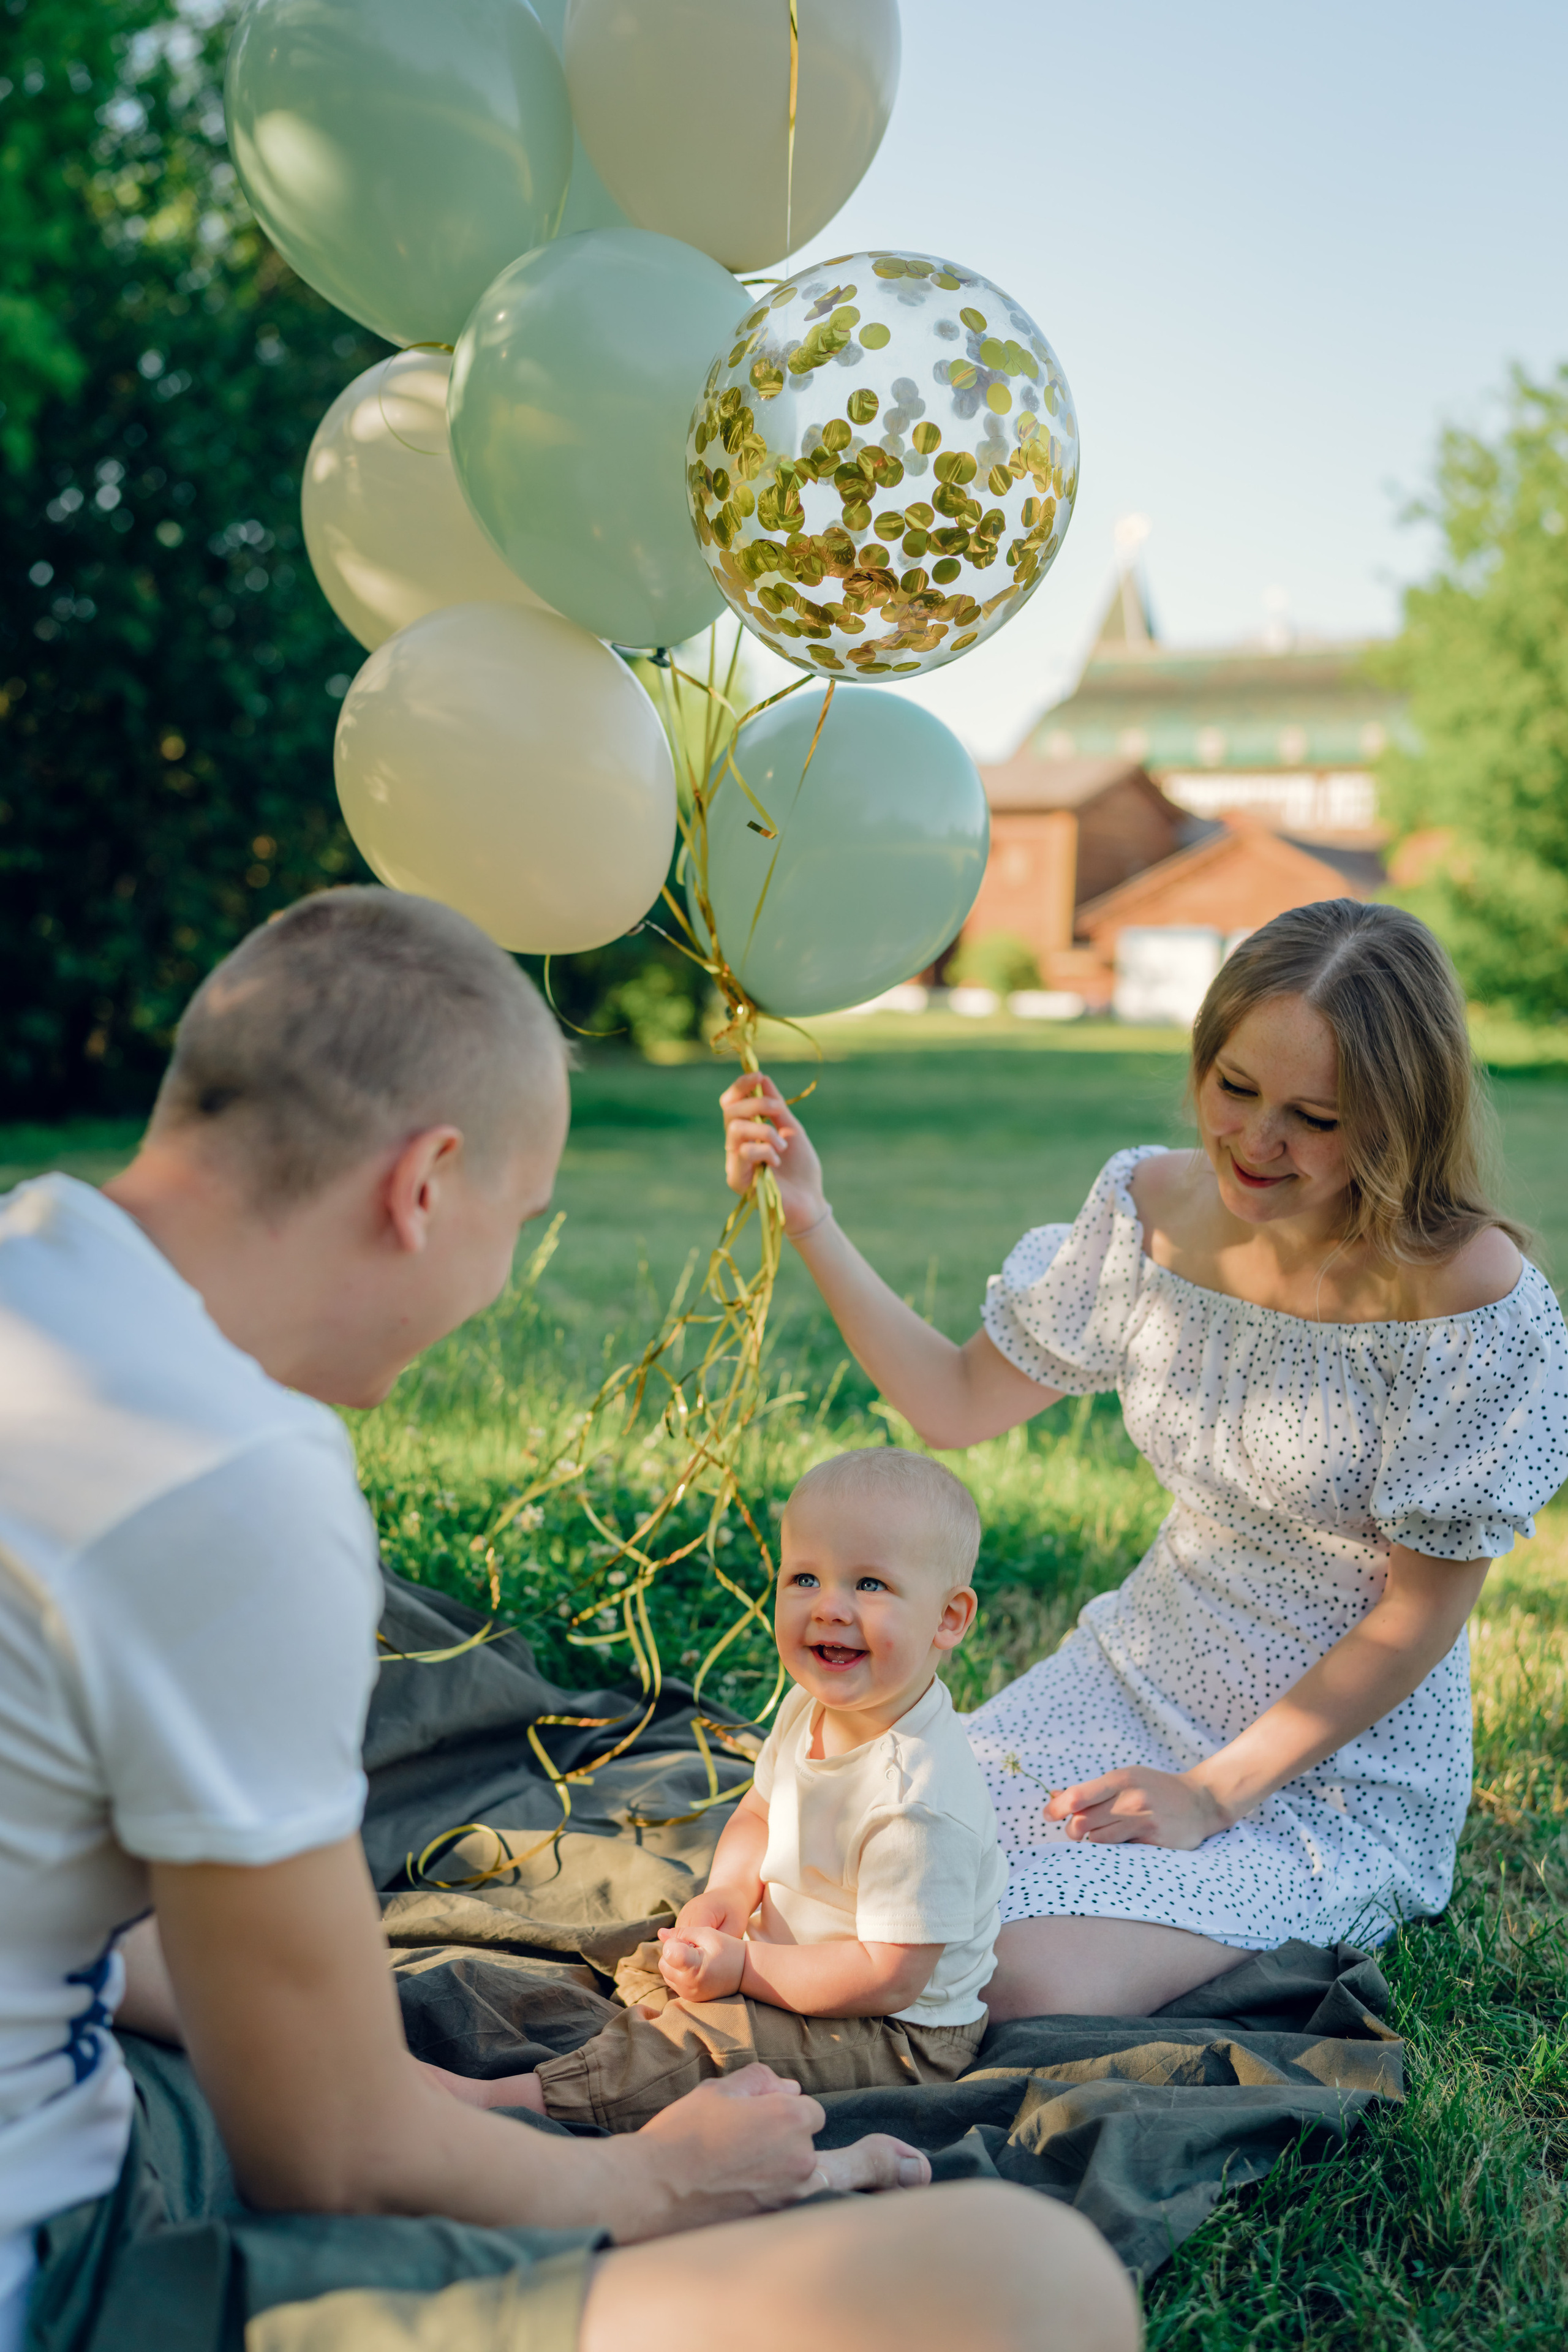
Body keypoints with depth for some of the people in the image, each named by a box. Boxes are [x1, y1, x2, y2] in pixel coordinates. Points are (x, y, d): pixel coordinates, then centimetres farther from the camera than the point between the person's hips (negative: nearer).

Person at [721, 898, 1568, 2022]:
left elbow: (1424, 1612, -15)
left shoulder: (1469, 1296, -23)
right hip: (1141, 1671, 5)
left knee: (1025, 1981, -22)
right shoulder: (1153, 1206, -7)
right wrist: (811, 1224, -9)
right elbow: (960, 1402, 2)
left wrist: (1215, 1793, -16)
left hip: (1343, 1760, -5)